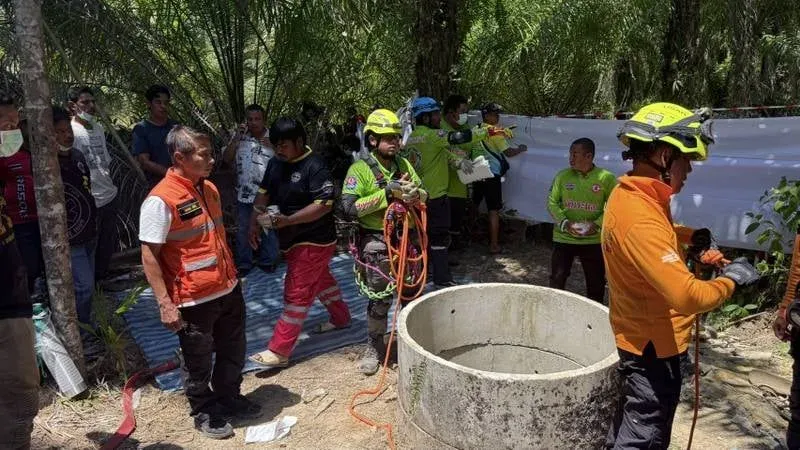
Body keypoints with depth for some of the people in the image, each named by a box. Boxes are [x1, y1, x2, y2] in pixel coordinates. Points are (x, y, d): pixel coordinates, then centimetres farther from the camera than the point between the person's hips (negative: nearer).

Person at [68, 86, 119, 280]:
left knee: (108, 246, 17)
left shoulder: (99, 128, 12)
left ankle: (102, 279, 32)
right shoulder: (71, 131, -12)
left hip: (109, 197, 8)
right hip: (90, 203, -7)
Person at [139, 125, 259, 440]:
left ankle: (229, 398, 44)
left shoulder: (209, 189, 4)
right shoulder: (161, 200, -20)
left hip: (229, 290, 7)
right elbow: (149, 256, -18)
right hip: (194, 301, -7)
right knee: (199, 362, 13)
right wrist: (165, 304, -20)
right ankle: (204, 413, 35)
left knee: (233, 353, 21)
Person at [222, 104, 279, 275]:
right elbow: (227, 159, -4)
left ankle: (267, 261, 25)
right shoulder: (240, 136, 1)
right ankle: (243, 263, 23)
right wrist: (236, 138, -14)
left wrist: (273, 147, -21)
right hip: (244, 193, 1)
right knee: (244, 229, 11)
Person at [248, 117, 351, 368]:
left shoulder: (315, 167, -21)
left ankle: (279, 351, 1)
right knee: (320, 280, 24)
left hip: (312, 241, -9)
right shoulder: (276, 163, 4)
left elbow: (325, 205, -27)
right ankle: (341, 318, 44)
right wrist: (255, 222, 2)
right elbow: (264, 192, 13)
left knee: (296, 294, -4)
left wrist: (287, 220, -31)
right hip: (291, 239, 9)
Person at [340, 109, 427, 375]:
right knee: (380, 299, 1)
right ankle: (374, 348, 20)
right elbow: (349, 207, -18)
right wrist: (386, 193, -22)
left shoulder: (404, 164, 9)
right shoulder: (360, 169, -9)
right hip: (377, 241, -5)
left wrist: (414, 192, -12)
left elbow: (424, 196, 13)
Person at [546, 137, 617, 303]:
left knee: (596, 283, 12)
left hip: (593, 239, 0)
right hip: (563, 237, 1)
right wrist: (564, 223, -14)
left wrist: (597, 224, -18)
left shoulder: (606, 178, -6)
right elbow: (552, 202, 0)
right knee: (557, 280, 4)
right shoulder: (563, 176, -1)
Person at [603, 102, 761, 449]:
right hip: (655, 346, -10)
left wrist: (689, 237, 7)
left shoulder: (631, 197, 2)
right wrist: (730, 280, -15)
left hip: (641, 337, 10)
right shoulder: (639, 218, -30)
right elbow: (688, 297, -34)